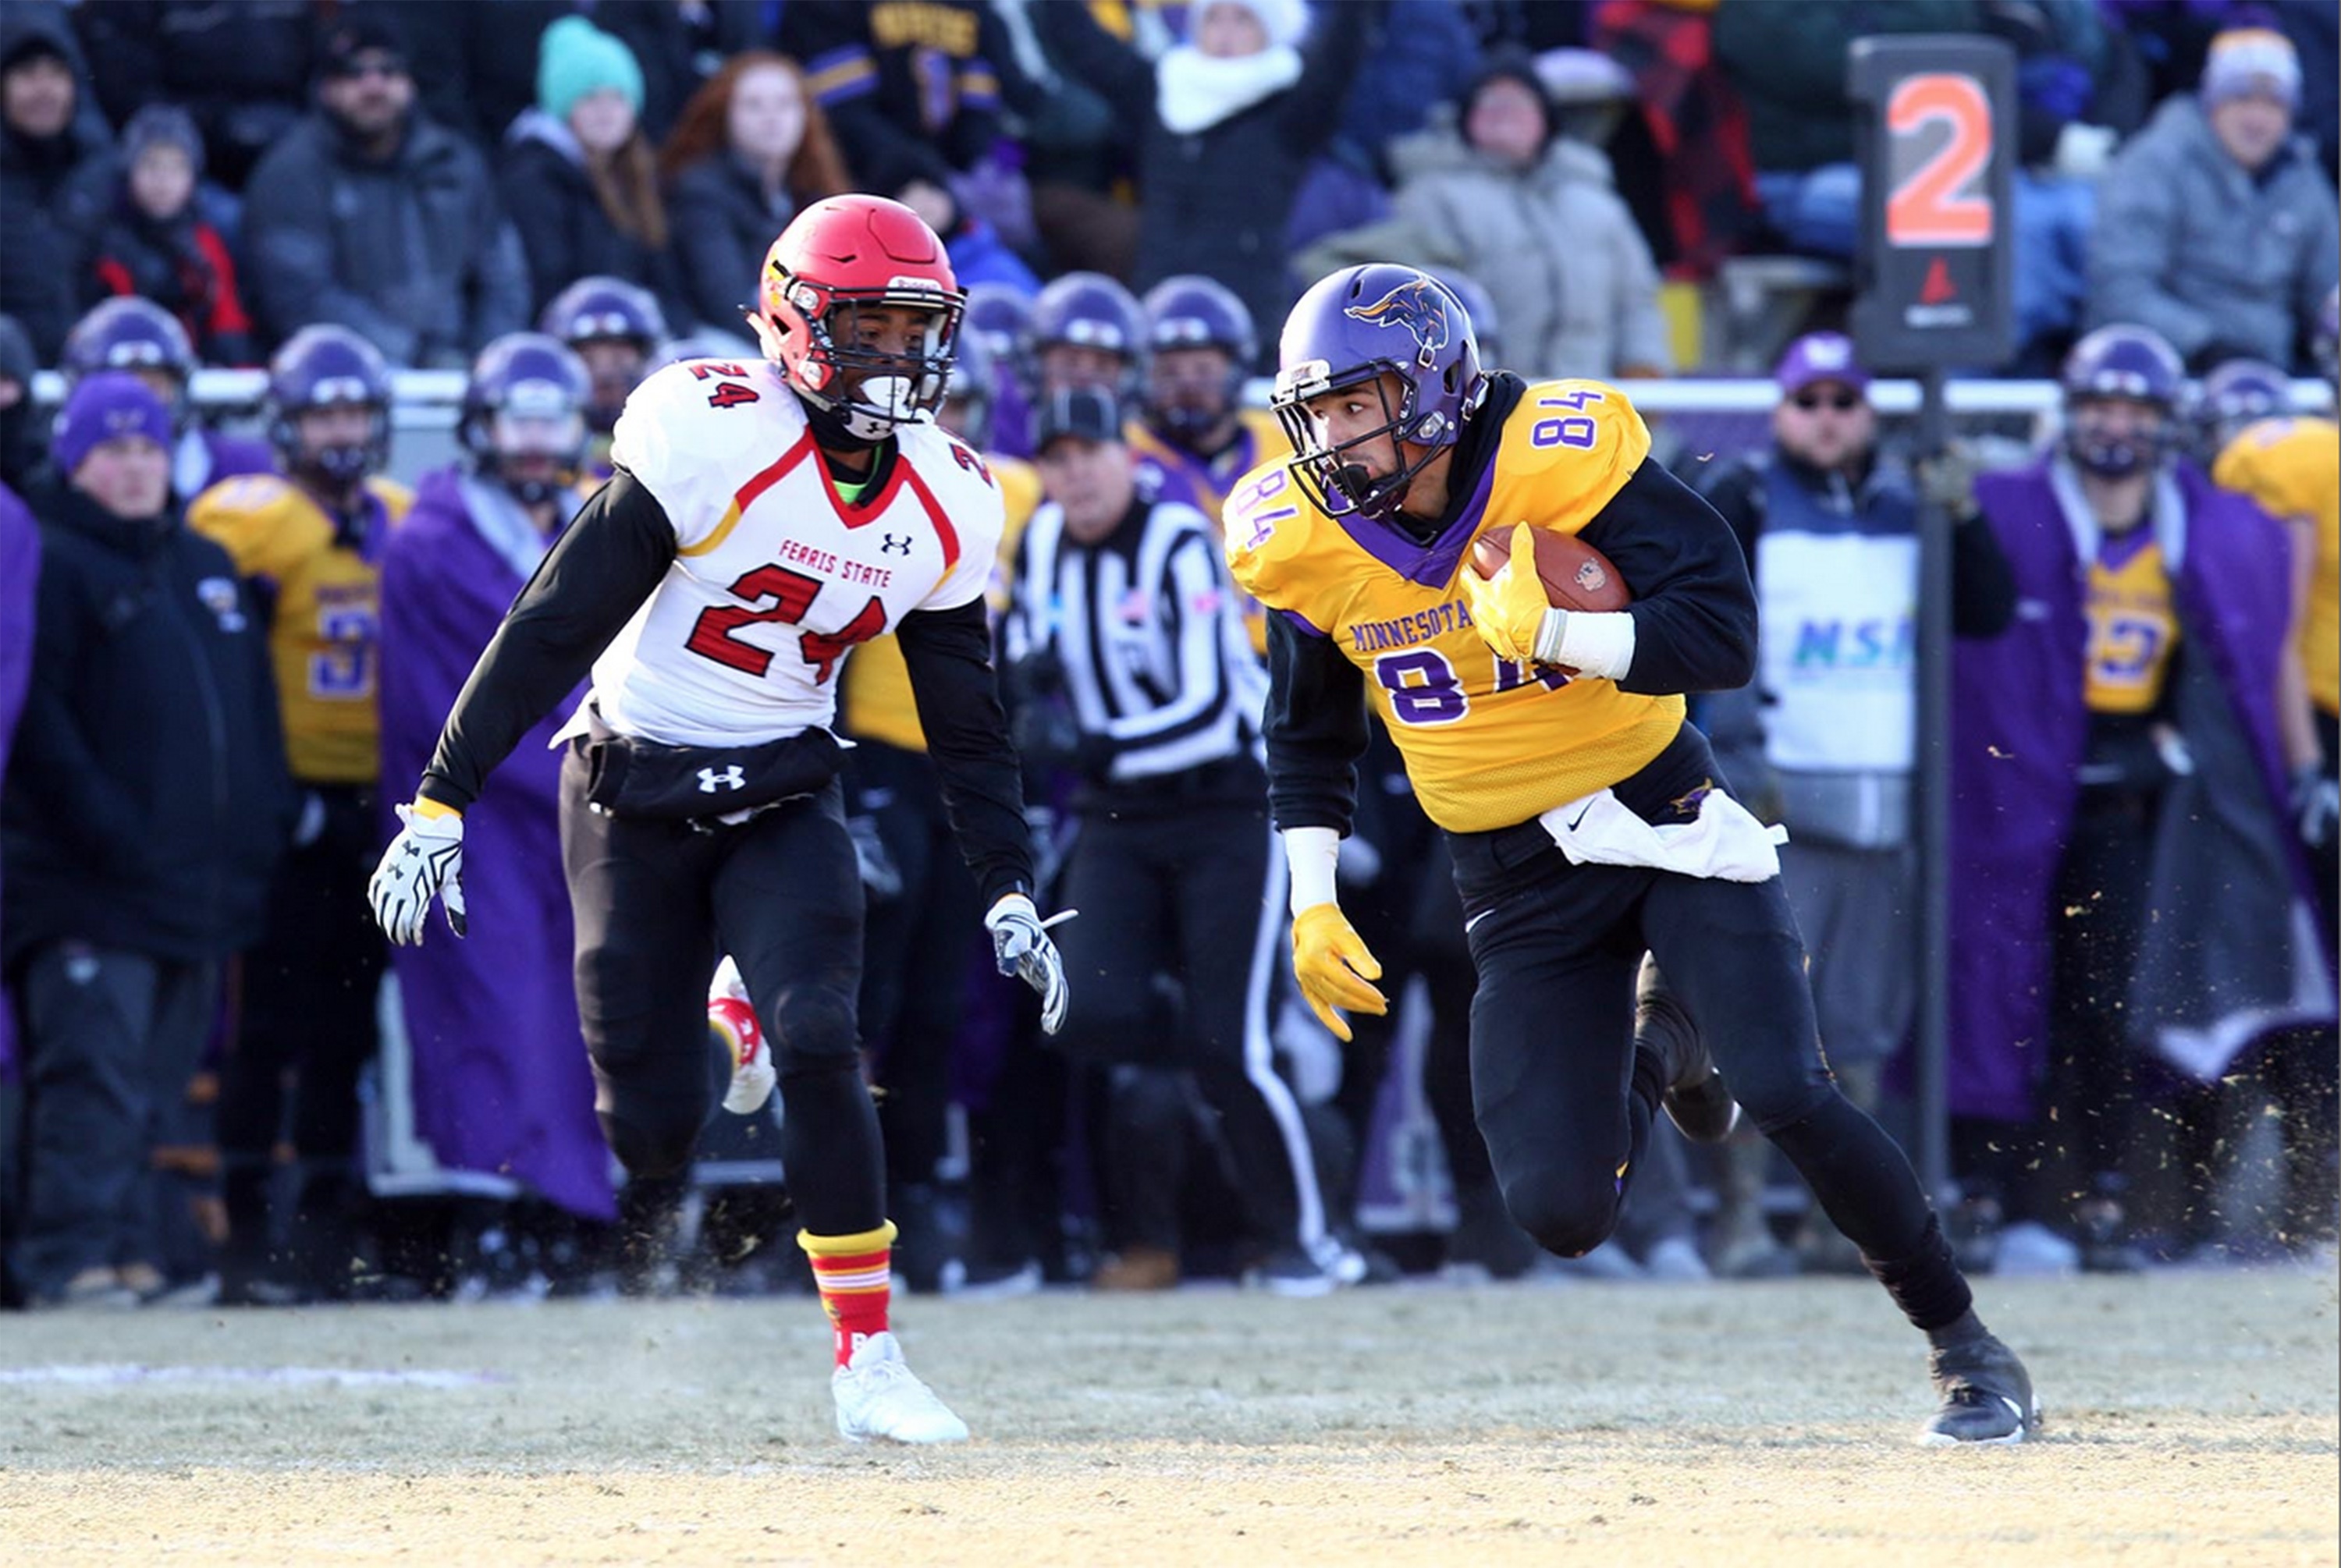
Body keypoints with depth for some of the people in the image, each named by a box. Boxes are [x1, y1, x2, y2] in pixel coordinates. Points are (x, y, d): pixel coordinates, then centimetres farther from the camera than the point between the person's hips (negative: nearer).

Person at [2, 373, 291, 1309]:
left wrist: (264, 821, 11)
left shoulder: (208, 568, 20)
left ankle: (132, 1252, 16)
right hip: (89, 887, -7)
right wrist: (103, 829, -18)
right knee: (94, 1070, -13)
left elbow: (256, 706, 23)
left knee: (153, 1081, 10)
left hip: (201, 877, 7)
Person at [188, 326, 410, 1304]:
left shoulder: (405, 526, 13)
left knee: (344, 1033, 9)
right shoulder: (244, 524, -8)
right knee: (268, 1025, -6)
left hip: (375, 809, 6)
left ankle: (327, 1229, 15)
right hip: (292, 809, -6)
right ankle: (247, 1237, -3)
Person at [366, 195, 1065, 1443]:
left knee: (818, 1040, -21)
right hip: (635, 793, -3)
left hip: (782, 800, 3)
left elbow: (966, 720, 10)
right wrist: (441, 804, -20)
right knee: (649, 1128, -3)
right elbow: (554, 628, -18)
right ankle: (717, 1015, 37)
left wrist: (1007, 892, 6)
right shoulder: (714, 440, -20)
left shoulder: (943, 506, -3)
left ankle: (867, 1363, -10)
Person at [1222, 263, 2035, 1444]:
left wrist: (1555, 631, -37)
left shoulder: (1560, 460, -18)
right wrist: (1313, 905, 3)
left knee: (1783, 1094, -20)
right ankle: (1652, 1055, 27)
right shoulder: (1304, 544, -5)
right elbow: (1309, 740, 12)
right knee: (1560, 1210, -9)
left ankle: (1966, 1349, 0)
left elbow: (1723, 637, -23)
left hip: (1660, 818, -3)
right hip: (1518, 885, 3)